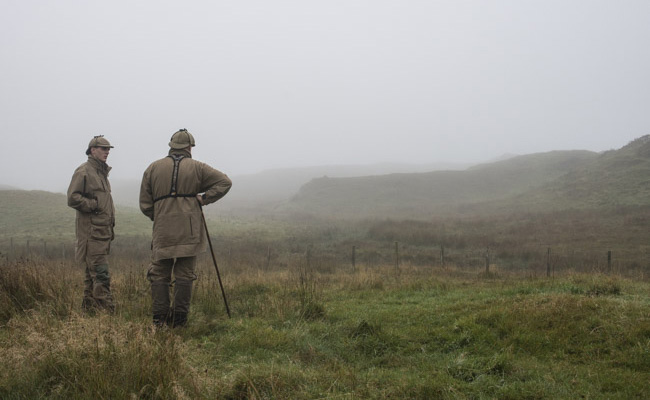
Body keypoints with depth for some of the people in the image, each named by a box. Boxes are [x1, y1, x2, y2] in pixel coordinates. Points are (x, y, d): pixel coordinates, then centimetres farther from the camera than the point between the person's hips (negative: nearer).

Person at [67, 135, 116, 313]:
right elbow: (73, 198, -16)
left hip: (103, 230, 9)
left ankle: (89, 307, 18)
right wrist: (94, 205, -13)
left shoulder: (102, 172, 21)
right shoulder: (84, 171, -7)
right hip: (91, 230, -9)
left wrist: (110, 224, 22)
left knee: (92, 271, 12)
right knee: (100, 272, -13)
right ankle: (106, 309, -14)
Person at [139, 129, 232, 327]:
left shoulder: (153, 168, 8)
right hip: (189, 232, -1)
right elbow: (224, 182, -1)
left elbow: (145, 205, 8)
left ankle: (159, 318, 3)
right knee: (184, 275, 3)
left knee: (159, 274, 7)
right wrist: (204, 198, 2)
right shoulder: (197, 168, 4)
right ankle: (179, 319, 3)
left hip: (162, 232, 1)